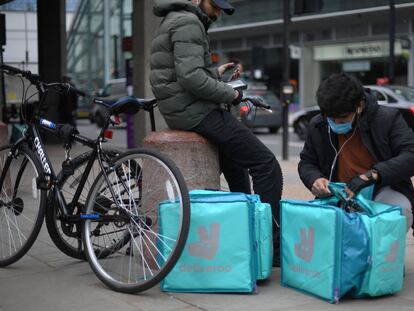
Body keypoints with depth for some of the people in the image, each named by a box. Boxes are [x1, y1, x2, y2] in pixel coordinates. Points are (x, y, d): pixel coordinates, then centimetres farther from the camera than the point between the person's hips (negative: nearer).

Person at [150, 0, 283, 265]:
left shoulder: (175, 21, 20)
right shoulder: (188, 23, -13)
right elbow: (191, 78, -24)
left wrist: (215, 73, 17)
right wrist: (230, 94, -12)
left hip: (183, 111, 11)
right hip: (197, 111, -11)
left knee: (236, 167, 26)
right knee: (267, 166, -10)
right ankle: (271, 247, -8)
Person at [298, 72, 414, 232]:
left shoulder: (388, 119, -8)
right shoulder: (318, 125, 4)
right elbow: (306, 163, 17)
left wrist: (373, 174, -31)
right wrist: (315, 179, -9)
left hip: (384, 191, -2)